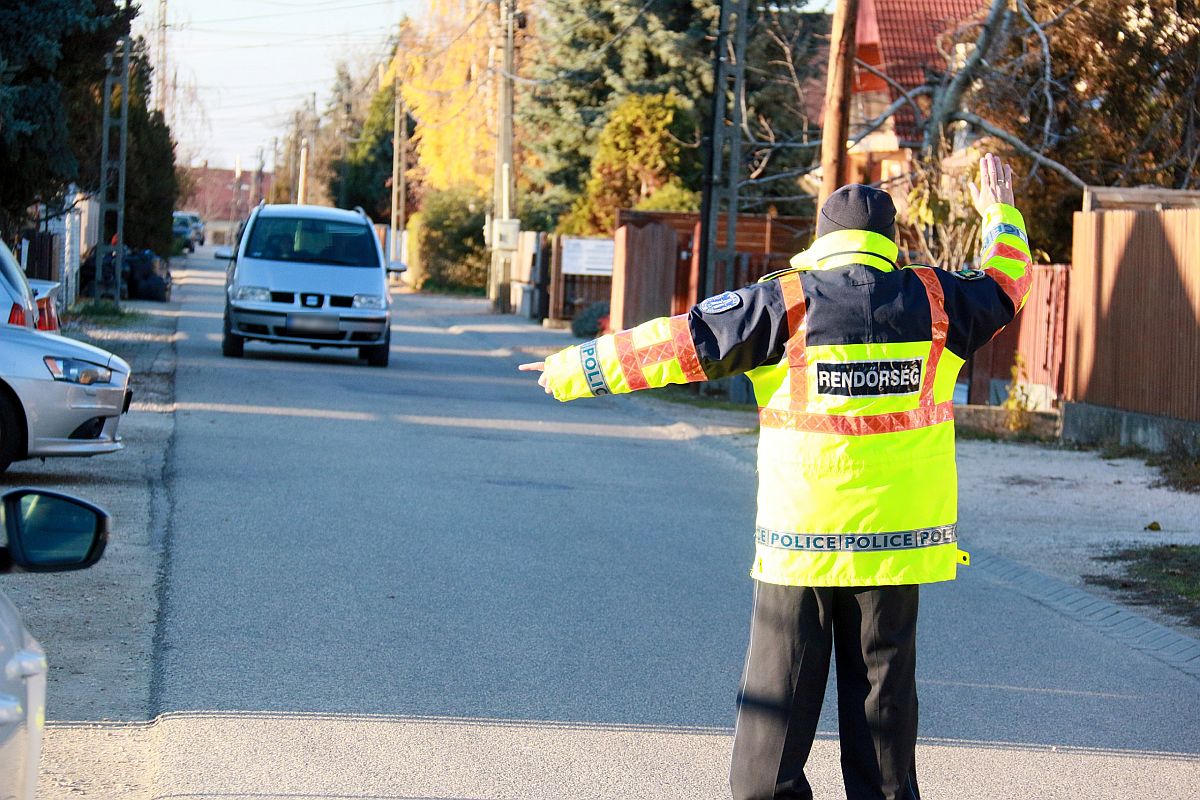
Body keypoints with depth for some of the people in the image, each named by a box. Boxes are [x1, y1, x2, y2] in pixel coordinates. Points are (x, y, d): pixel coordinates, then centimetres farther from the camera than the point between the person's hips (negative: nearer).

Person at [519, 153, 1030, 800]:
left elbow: (681, 342, -2)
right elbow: (1003, 285, 24)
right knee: (883, 685, 8)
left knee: (779, 692, 6)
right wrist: (999, 215, 43)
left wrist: (575, 370, 7)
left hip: (799, 538, -2)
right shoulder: (932, 299, 4)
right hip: (896, 534, 2)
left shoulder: (784, 304, -4)